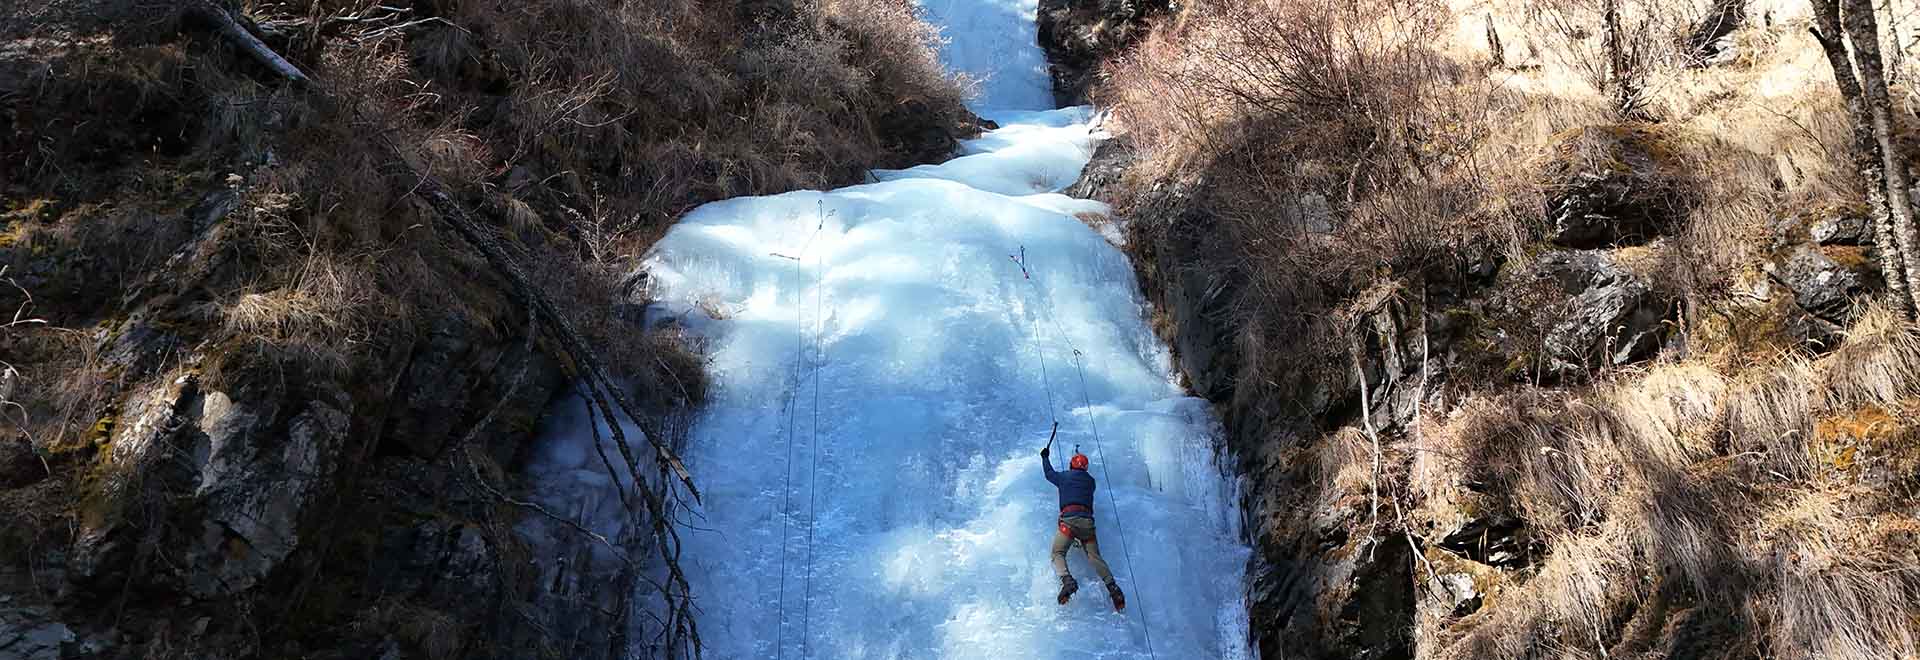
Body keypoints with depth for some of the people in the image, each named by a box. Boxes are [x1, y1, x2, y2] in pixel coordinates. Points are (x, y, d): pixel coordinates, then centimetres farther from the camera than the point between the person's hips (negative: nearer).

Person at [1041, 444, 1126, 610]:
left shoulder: (1064, 477, 14)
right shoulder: (1090, 480, 21)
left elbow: (1049, 473, 33)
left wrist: (1044, 457, 53)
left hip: (1068, 519, -3)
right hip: (1087, 520, 3)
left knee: (1058, 553, -4)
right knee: (1094, 556, 3)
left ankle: (1067, 580, -33)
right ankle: (1112, 586, -17)